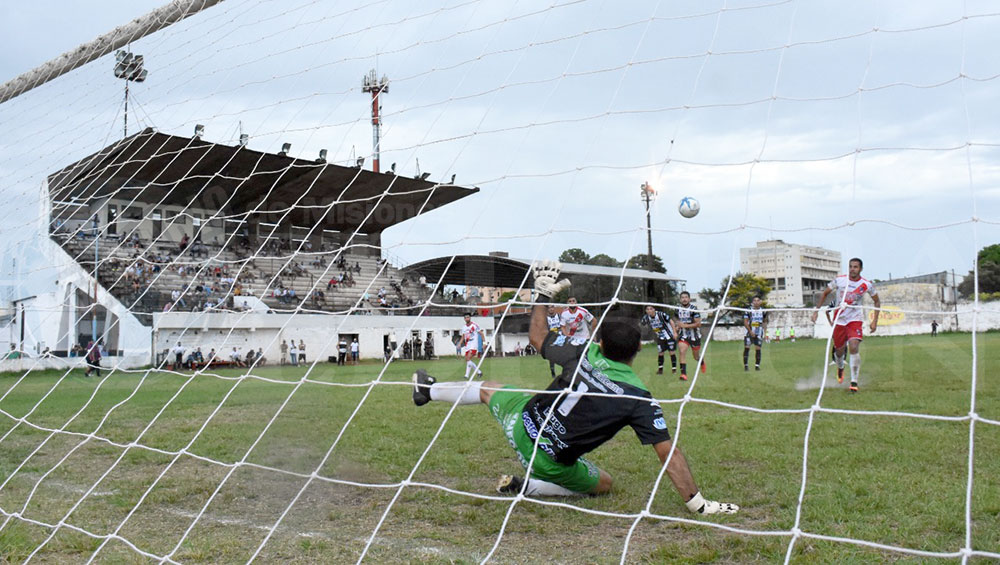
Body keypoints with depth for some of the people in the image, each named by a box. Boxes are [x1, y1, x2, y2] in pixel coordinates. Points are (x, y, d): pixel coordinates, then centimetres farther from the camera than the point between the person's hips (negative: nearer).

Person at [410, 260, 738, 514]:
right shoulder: (638, 397, -19)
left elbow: (537, 336, 7)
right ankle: (527, 487, 9)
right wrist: (698, 504, -14)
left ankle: (427, 390, 53)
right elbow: (669, 453, -20)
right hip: (551, 462, -3)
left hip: (522, 421, 3)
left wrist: (542, 294, 18)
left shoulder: (584, 352, -11)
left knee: (489, 389, 31)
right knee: (603, 484, 25)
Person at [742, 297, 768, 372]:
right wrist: (750, 331, -14)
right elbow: (745, 322, -6)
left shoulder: (763, 311, 6)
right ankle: (746, 365, 2)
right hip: (750, 332, -2)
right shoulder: (748, 311, -5)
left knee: (758, 349, -2)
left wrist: (765, 331, 5)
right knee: (746, 348, -5)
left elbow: (765, 322, 16)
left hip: (759, 334, 2)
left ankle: (757, 365, 4)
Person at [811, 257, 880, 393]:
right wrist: (816, 311, 3)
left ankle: (854, 382, -13)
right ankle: (840, 368, 46)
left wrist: (875, 321, 0)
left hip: (855, 320, -2)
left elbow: (877, 302, 7)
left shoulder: (867, 285, -8)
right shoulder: (839, 280, -8)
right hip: (839, 319, 2)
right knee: (839, 350, 9)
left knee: (854, 347, -22)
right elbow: (825, 293, 7)